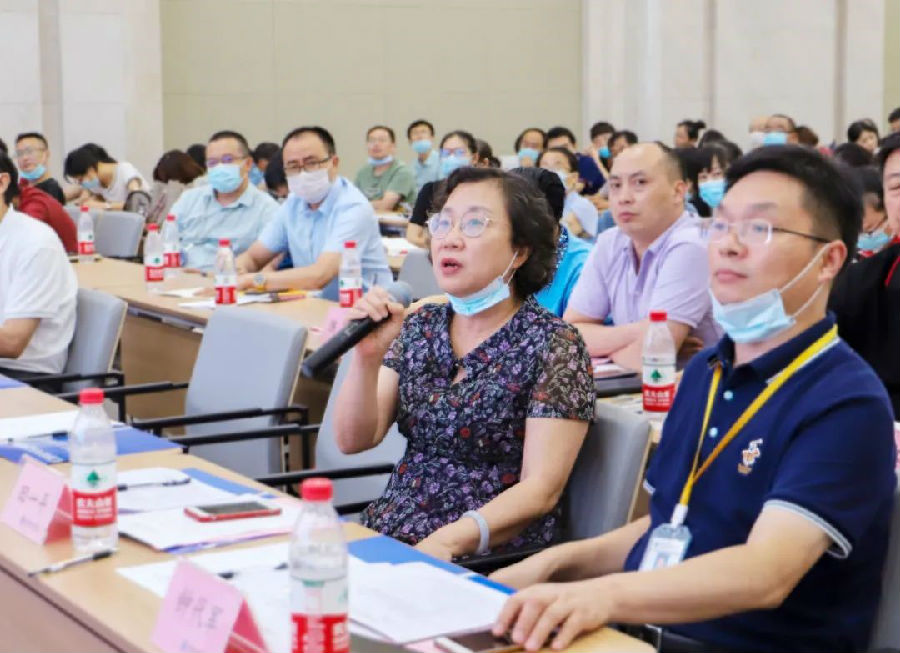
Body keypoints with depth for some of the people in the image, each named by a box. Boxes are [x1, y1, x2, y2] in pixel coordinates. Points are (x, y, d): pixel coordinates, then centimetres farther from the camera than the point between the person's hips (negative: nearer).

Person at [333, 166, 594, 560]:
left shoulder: (553, 345, -7)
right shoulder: (419, 327, 9)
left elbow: (541, 490, -14)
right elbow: (353, 440, 4)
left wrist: (446, 542, -27)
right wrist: (366, 357, -12)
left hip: (485, 558, -6)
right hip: (385, 535, 6)